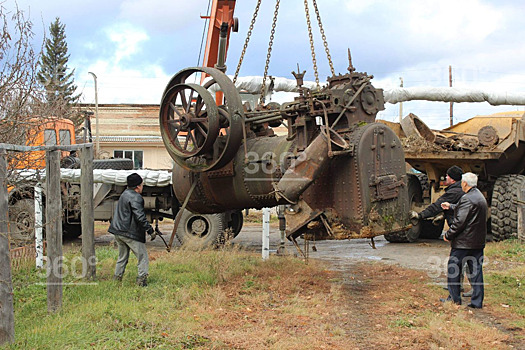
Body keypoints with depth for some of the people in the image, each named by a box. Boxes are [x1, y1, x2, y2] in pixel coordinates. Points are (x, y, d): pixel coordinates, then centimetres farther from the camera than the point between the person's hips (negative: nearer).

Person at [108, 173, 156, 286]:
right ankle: (142, 279, -4)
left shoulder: (124, 194, 13)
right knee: (143, 256, 1)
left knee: (122, 257, 21)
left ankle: (117, 278, 23)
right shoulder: (135, 198, -16)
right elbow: (140, 217, -23)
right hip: (130, 234, -9)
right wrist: (150, 231, -18)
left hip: (118, 232, 9)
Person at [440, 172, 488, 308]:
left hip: (463, 242, -8)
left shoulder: (467, 199, -19)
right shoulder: (480, 197, 12)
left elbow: (459, 222, -20)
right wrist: (450, 206, 43)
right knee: (476, 271, 9)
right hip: (478, 242, 9)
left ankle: (454, 298, 12)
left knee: (453, 269, 5)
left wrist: (448, 235, -8)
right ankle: (477, 301, 10)